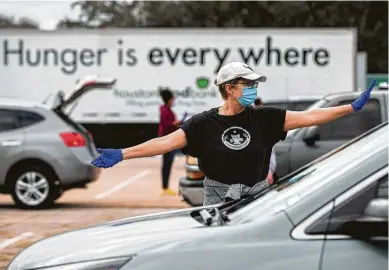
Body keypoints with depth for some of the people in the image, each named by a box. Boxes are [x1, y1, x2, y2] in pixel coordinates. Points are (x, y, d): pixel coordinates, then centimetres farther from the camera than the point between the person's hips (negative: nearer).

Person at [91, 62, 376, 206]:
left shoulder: (264, 118, -1)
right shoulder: (204, 123, -7)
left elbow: (308, 117, -4)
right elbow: (165, 142, -13)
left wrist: (352, 107, -9)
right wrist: (122, 154, -22)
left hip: (257, 200, 2)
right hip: (219, 200, -2)